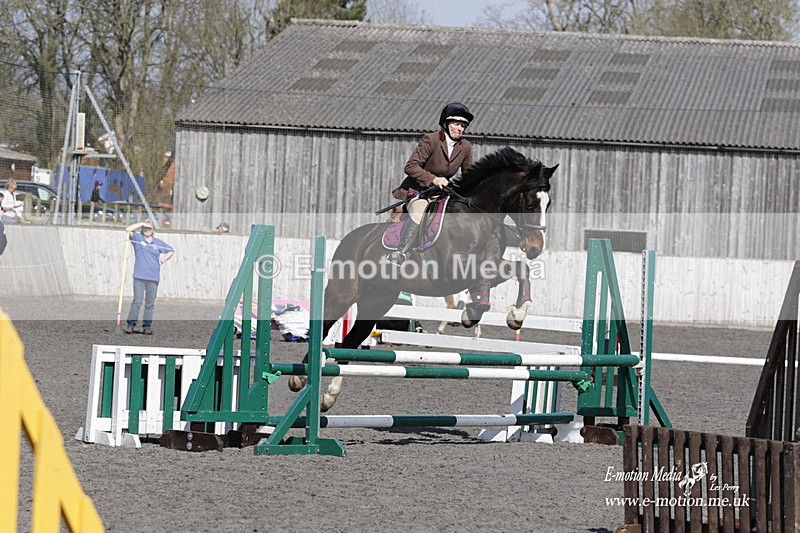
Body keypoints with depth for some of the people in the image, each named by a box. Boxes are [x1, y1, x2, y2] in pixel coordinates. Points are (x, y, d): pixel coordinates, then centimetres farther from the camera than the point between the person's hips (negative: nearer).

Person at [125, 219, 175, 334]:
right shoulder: (138, 238, 6)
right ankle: (130, 325, -7)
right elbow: (128, 230, -10)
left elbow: (171, 251, 24)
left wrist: (162, 260, 12)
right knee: (137, 302, -9)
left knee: (150, 304, 4)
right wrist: (141, 224, -3)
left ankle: (147, 326, 8)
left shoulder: (158, 243, 13)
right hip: (139, 277, -3)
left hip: (153, 278, 3)